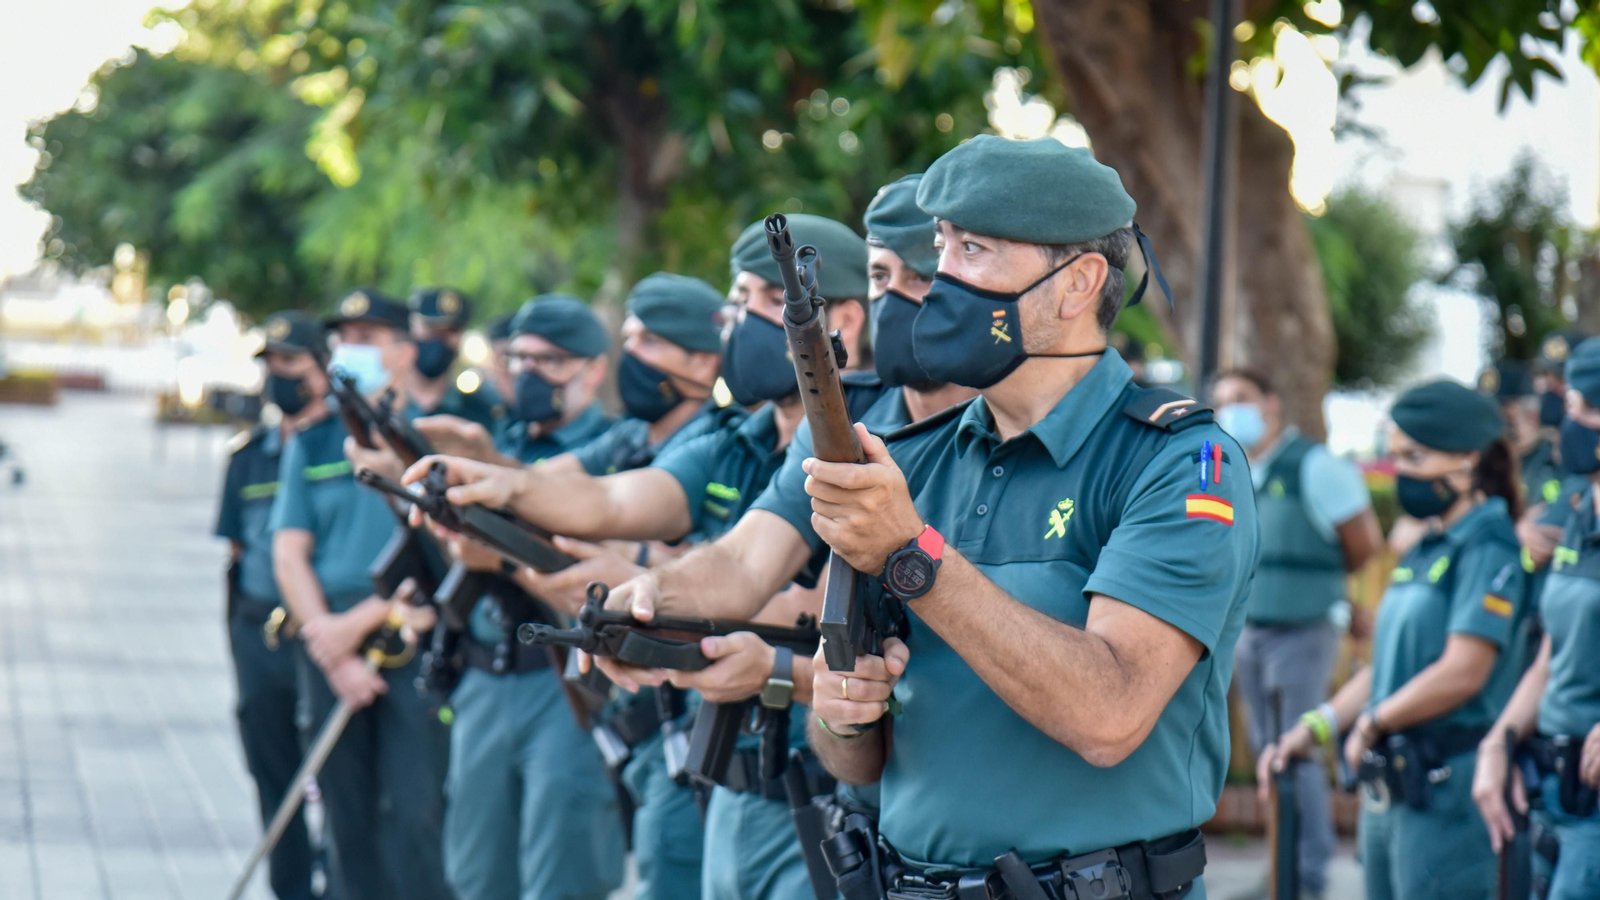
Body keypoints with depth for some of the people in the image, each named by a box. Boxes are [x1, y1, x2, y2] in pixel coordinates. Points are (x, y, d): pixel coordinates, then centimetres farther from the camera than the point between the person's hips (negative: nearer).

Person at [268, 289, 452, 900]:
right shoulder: (312, 443, 12)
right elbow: (289, 555, 6)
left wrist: (363, 620, -10)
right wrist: (332, 646, -6)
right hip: (328, 641, 4)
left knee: (413, 814, -9)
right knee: (349, 818, 6)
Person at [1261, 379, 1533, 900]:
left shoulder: (1488, 550, -10)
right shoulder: (1425, 552, 17)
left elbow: (1462, 673, -18)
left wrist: (1373, 721, -7)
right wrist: (1315, 727, 12)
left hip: (1448, 789, -9)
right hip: (1390, 788, 9)